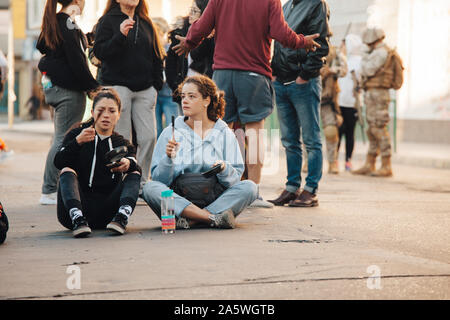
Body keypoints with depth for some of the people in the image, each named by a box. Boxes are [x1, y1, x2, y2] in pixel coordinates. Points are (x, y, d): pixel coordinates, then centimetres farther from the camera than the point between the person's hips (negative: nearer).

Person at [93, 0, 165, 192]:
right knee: (122, 140, -3)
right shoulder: (108, 21, 2)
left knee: (149, 136, -4)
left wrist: (156, 84, 9)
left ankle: (141, 182, 7)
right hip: (118, 86, -4)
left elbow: (157, 55, 19)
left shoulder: (146, 23, 16)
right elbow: (99, 51, -9)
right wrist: (120, 35, -21)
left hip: (144, 89, 4)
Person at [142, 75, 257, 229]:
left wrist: (224, 169, -20)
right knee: (150, 188, -28)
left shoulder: (224, 134, 8)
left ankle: (190, 220, -28)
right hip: (179, 201, 0)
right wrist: (168, 159, -19)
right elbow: (159, 179, 0)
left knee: (249, 187, -23)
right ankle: (214, 218, -32)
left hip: (215, 200, 1)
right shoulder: (170, 133, 7)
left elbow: (235, 178, 1)